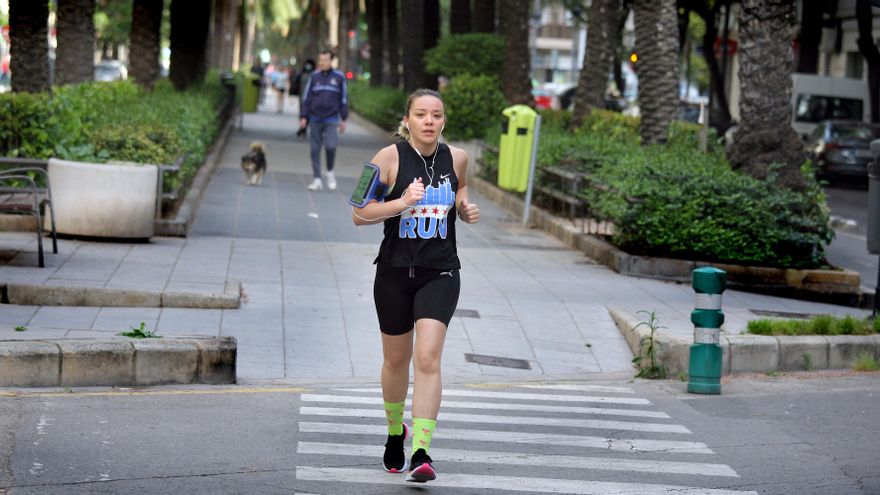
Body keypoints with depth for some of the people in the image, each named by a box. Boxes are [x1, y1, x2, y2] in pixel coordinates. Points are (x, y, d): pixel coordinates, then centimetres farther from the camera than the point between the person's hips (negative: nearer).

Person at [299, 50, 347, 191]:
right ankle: (317, 179, 9)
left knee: (331, 146, -16)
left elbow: (343, 99, 7)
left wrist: (343, 119, 5)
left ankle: (330, 172, 8)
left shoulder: (339, 77, 2)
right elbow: (306, 97, 7)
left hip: (331, 120, -2)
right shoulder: (314, 77, 5)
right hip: (315, 120, 2)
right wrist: (303, 117, 1)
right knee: (315, 150, 2)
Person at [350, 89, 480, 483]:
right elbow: (359, 214, -10)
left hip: (440, 273, 0)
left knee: (427, 358, -16)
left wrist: (466, 209, 0)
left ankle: (421, 453, -20)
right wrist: (402, 202, -24)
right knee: (396, 360, 14)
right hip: (395, 272, 0)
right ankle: (395, 432, 41)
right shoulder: (389, 158, -9)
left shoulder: (456, 157, 1)